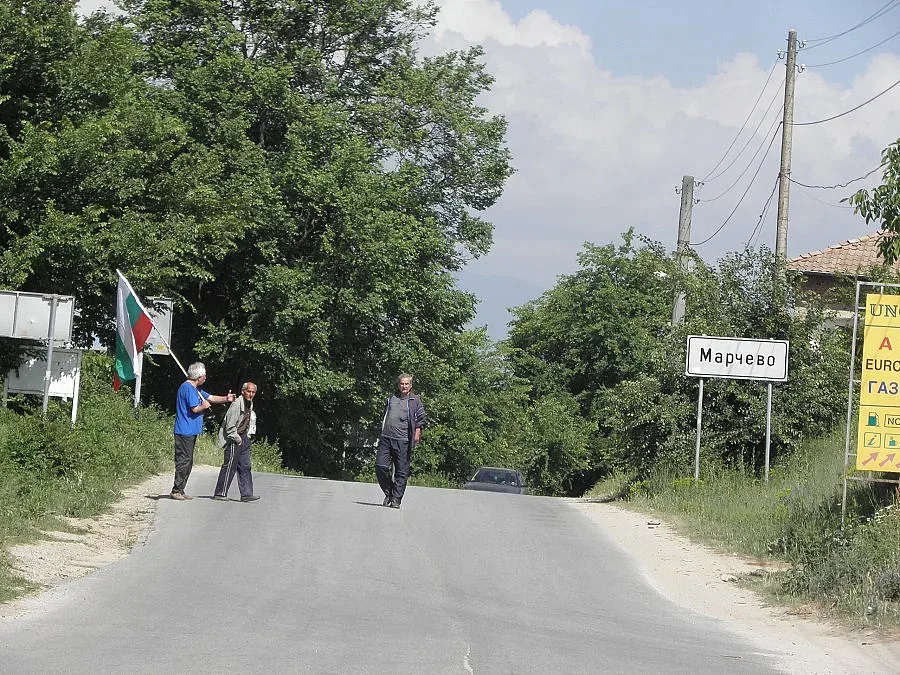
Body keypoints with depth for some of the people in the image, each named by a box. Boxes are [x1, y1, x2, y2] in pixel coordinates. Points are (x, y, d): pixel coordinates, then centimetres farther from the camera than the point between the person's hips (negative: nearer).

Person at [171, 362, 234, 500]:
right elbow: (195, 408, -21)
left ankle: (180, 491, 14)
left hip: (190, 432, 11)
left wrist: (226, 399, 9)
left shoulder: (195, 389, 19)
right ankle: (176, 490, -8)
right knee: (184, 461, -10)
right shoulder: (188, 388, -15)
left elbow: (210, 398, 24)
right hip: (185, 431, -11)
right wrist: (204, 406, 0)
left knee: (188, 462, 12)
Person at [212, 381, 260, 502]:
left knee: (245, 467, 7)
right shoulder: (237, 404, -17)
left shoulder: (250, 405, 13)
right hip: (233, 439, -9)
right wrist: (238, 440, -14)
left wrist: (246, 438, 15)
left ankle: (246, 494, 8)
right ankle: (220, 494, -3)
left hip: (243, 438, 9)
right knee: (230, 466, -7)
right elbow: (230, 426, -19)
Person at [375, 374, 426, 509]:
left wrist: (418, 432, -13)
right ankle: (389, 493, 11)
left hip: (403, 441, -4)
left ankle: (396, 499, 3)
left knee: (401, 472, -2)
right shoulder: (391, 399, 20)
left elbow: (421, 417, 1)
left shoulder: (415, 400, 7)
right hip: (386, 438, 4)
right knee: (380, 466, -7)